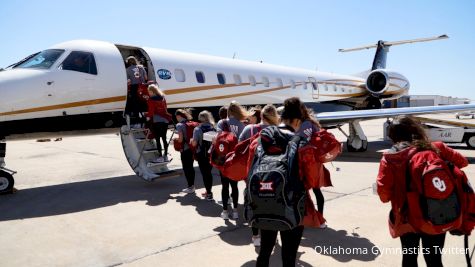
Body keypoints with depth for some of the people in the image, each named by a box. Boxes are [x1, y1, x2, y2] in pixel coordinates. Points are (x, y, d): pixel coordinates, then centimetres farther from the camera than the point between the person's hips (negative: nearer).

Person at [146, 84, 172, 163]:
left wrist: (148, 117, 1)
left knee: (157, 139, -1)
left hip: (156, 120, -7)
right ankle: (166, 156, 18)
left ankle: (160, 157, -2)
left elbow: (151, 110, -11)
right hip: (165, 120, 7)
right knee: (164, 138, 13)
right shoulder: (163, 98, 11)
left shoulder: (151, 100, -8)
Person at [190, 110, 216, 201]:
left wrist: (191, 141, 7)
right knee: (209, 172, 18)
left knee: (204, 173, 5)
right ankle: (209, 191, 28)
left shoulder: (197, 129, -11)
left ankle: (209, 193, 6)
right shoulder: (213, 128, 0)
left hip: (201, 154, -4)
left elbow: (194, 143, -14)